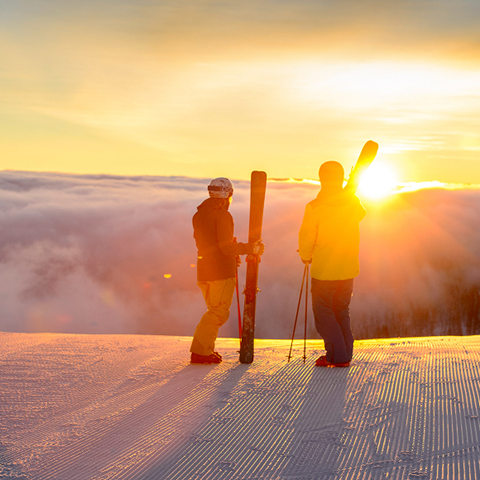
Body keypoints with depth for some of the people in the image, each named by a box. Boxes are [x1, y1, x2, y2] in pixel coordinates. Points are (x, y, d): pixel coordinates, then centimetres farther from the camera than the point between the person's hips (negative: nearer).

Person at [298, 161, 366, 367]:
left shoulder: (314, 207, -15)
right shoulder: (353, 204, -1)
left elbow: (306, 237, -9)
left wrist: (306, 256, 10)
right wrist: (351, 191, 36)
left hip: (324, 271, -5)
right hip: (348, 269, 5)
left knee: (323, 312, 6)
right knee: (342, 311, 17)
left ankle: (336, 355, -1)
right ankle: (345, 354, 17)